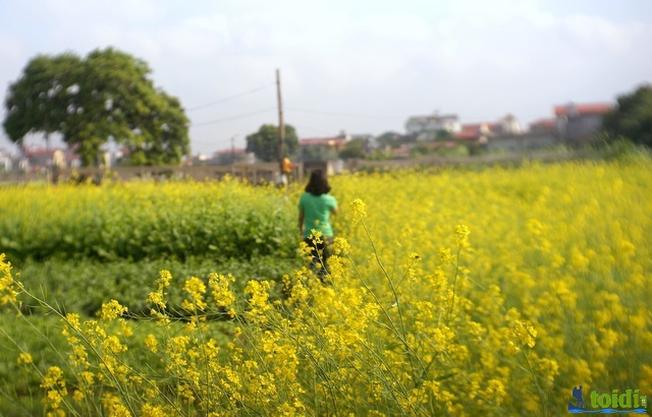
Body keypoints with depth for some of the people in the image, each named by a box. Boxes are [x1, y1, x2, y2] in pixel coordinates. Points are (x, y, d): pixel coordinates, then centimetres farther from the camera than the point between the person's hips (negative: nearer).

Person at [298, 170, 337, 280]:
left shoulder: (304, 198, -5)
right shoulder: (329, 199, -10)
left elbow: (301, 217, 5)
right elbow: (335, 212, 10)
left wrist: (301, 230, 21)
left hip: (309, 235, 2)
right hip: (325, 235, -2)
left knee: (312, 263, 13)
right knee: (325, 265, 9)